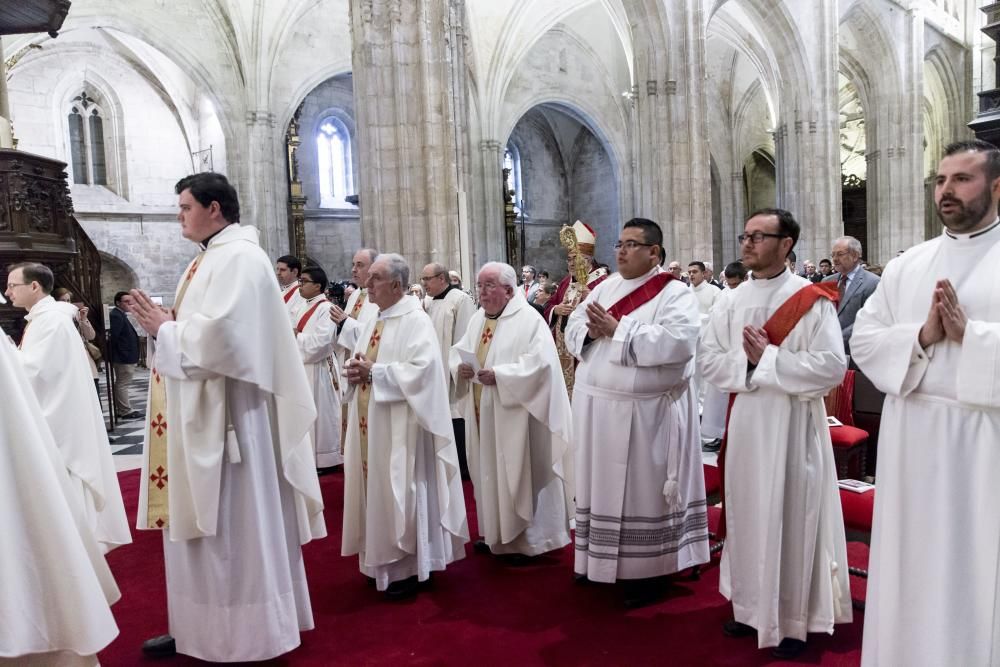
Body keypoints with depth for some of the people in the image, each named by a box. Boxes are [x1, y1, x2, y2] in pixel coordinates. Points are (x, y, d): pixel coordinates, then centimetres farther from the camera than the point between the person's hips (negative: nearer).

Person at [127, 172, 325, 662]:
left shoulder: (239, 257, -15)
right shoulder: (210, 258, 16)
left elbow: (220, 336, -26)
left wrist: (165, 329, -11)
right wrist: (164, 325, 2)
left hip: (224, 416, -10)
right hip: (197, 414, 10)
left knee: (232, 527, 1)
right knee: (199, 524, 16)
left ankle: (244, 633, 16)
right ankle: (198, 626, 28)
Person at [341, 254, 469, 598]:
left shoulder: (416, 320, -12)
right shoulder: (372, 322, 14)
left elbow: (421, 370, -23)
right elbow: (361, 364, 20)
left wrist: (374, 372, -19)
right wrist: (355, 372, -4)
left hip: (400, 427, -8)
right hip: (369, 425, 8)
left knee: (400, 493, 0)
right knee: (376, 490, 14)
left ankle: (407, 567, 14)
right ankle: (382, 560, 28)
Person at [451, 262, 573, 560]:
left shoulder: (529, 319, -13)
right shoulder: (477, 319, 11)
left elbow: (541, 363, -22)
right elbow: (459, 350, 15)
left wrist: (499, 375, -25)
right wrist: (460, 367, -8)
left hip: (513, 414, -8)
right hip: (482, 413, 8)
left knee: (517, 473, 1)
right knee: (489, 471, 16)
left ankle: (526, 538, 15)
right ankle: (495, 532, 30)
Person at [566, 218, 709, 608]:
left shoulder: (674, 293, -7)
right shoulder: (605, 287, 11)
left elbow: (678, 342, -23)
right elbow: (572, 331, 9)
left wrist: (618, 331, -21)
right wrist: (590, 330, -14)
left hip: (645, 412, -6)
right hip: (598, 407, 6)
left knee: (643, 488, 4)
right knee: (603, 485, 15)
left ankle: (647, 570, 19)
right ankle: (600, 558, 31)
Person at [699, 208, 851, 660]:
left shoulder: (812, 301, -8)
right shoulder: (731, 301, 7)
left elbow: (832, 367, -16)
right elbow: (708, 359, 2)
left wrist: (767, 359, -17)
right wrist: (746, 363, -14)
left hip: (793, 424, -5)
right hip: (745, 421, 5)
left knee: (790, 516, 3)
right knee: (747, 513, 12)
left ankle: (793, 620, 19)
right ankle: (752, 607, 28)